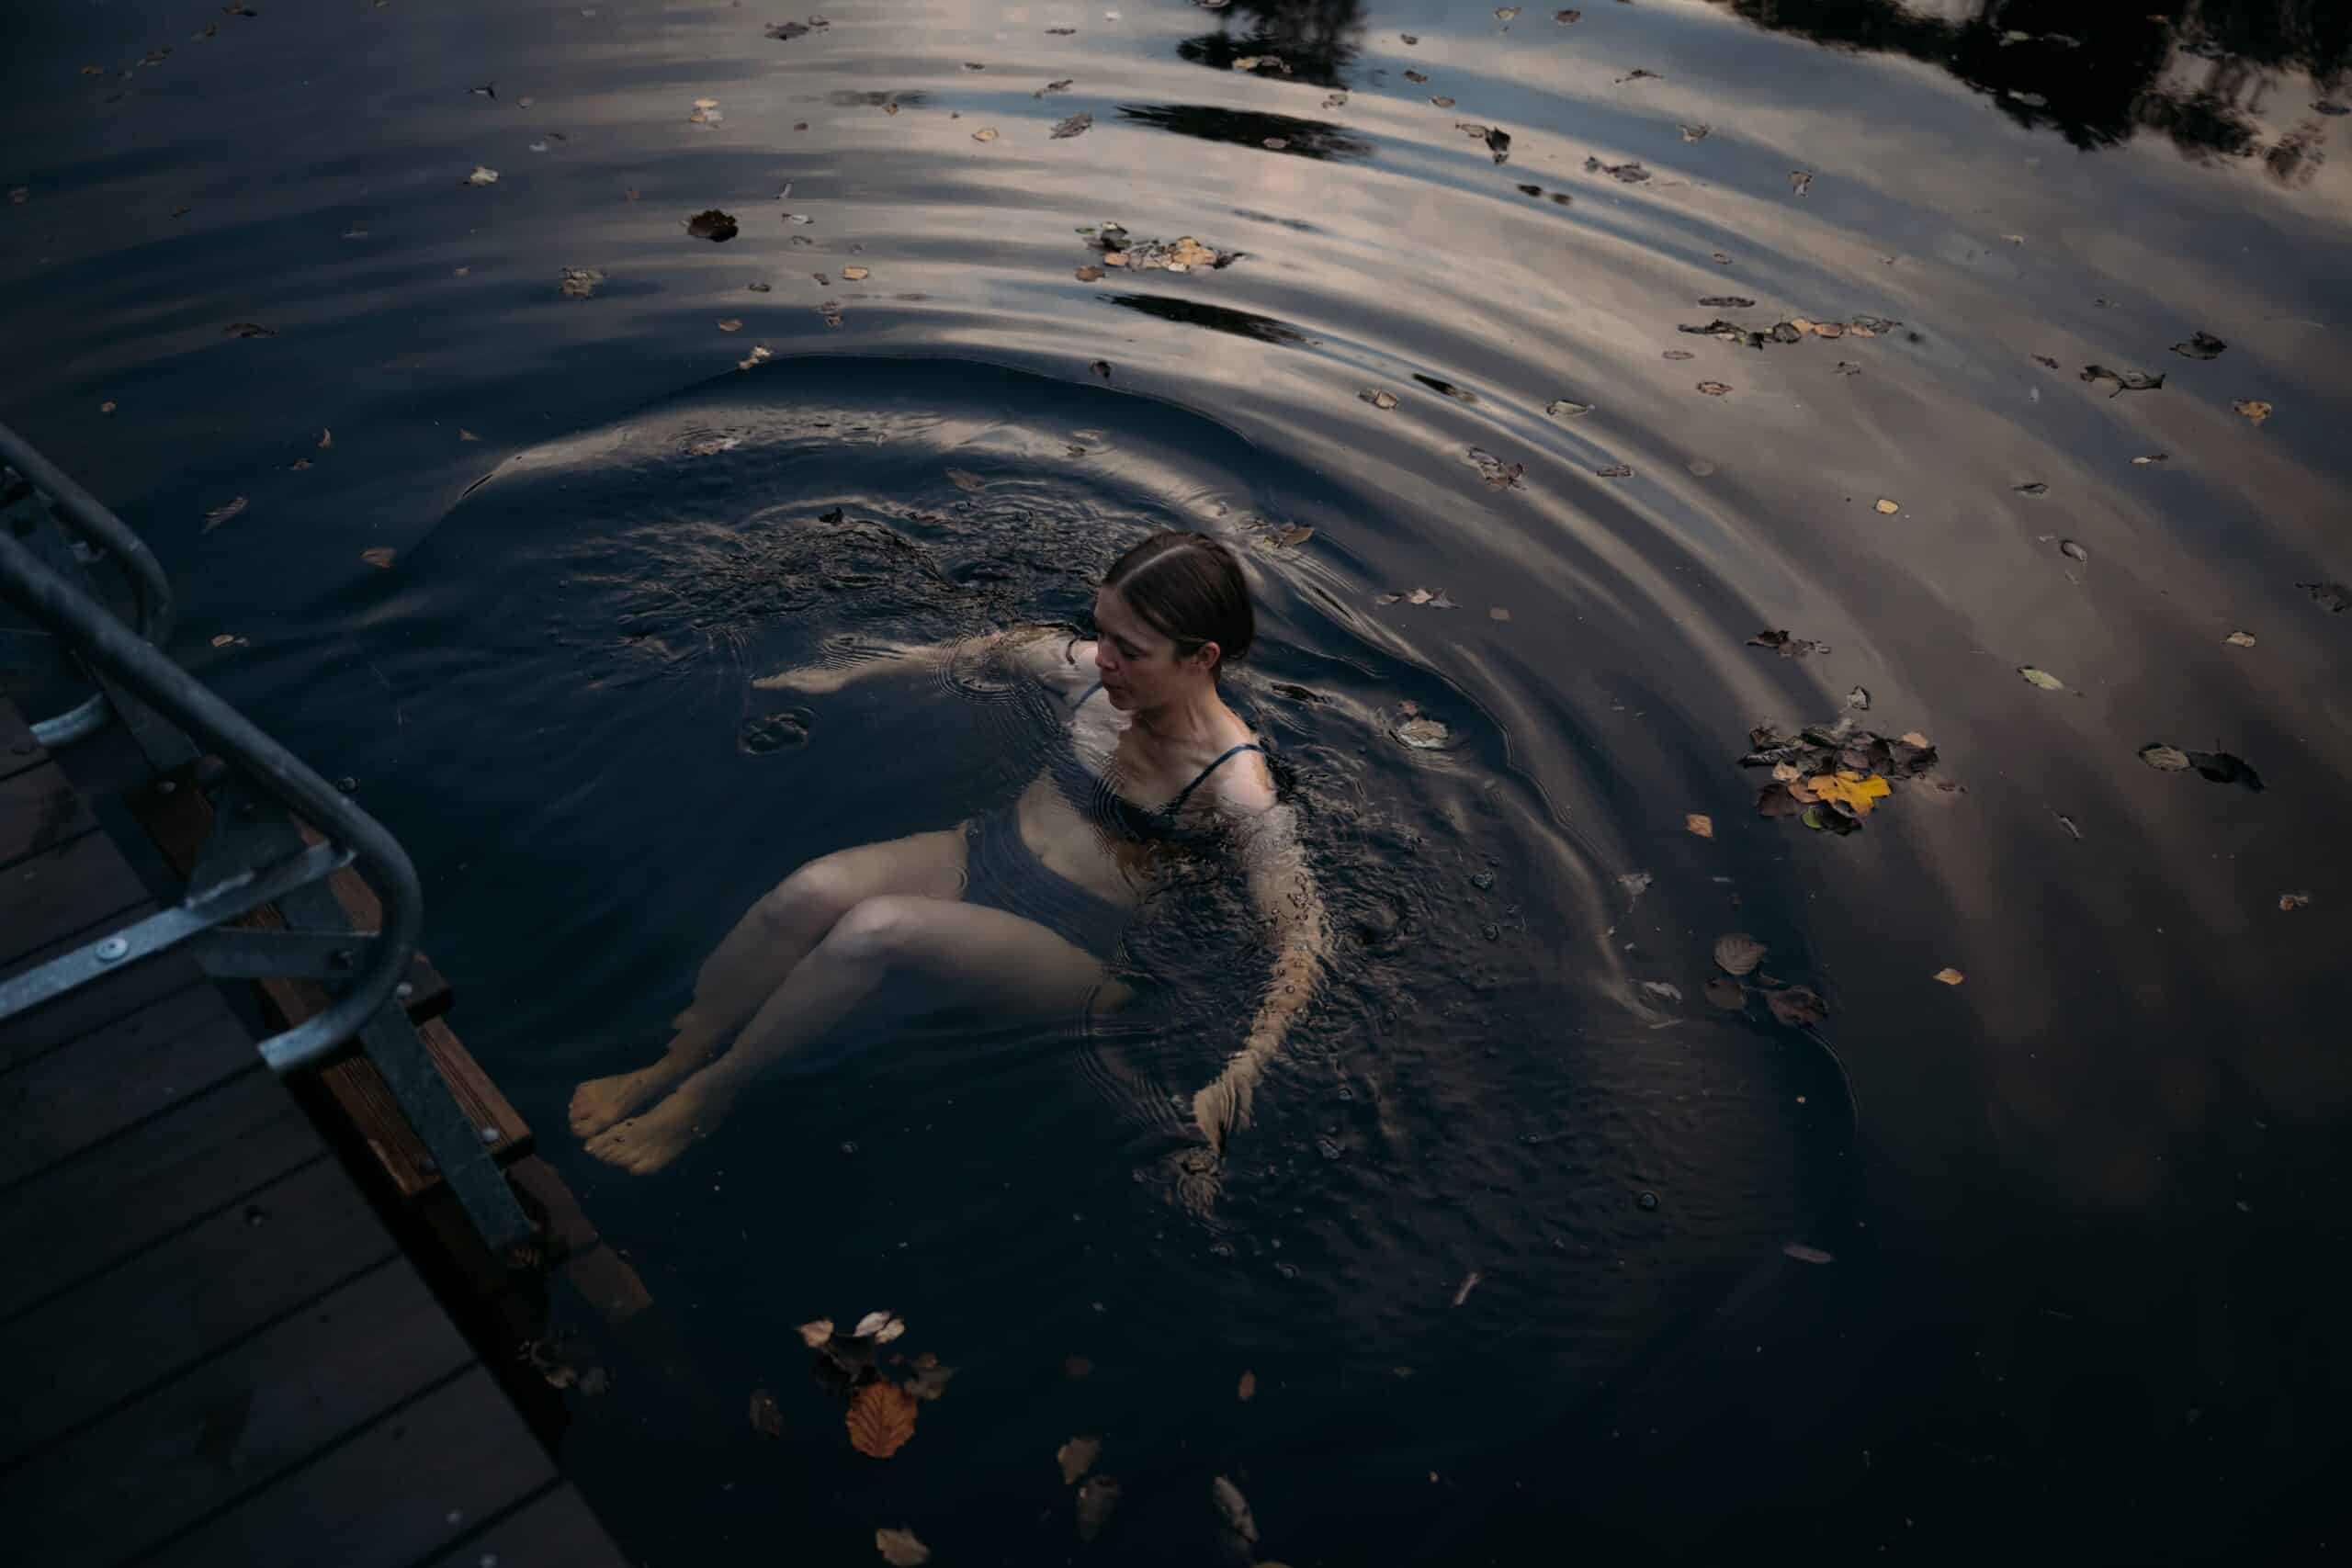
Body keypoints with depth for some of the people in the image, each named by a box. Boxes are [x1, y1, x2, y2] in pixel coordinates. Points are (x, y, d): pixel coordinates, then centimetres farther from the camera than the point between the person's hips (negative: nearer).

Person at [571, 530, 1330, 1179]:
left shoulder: (1233, 786, -20)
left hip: (1069, 949, -5)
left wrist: (1231, 1086, -37)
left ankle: (706, 1098, -9)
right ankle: (669, 1062, -4)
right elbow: (990, 647, 15)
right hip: (981, 855, 6)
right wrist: (839, 675, 20)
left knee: (874, 931, -31)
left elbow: (1305, 942, -25)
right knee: (812, 890, -23)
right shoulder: (1091, 672, -4)